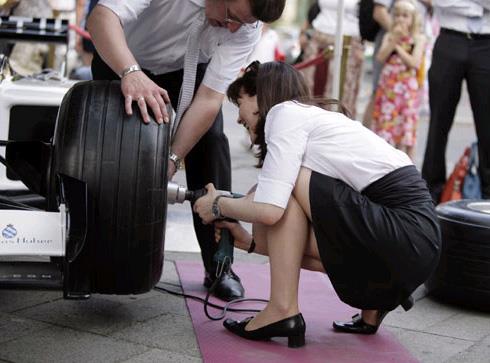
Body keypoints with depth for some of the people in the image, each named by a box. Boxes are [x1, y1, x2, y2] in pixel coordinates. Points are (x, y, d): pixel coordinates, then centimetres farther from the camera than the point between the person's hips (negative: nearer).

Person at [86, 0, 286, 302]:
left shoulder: (247, 28, -29)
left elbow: (209, 99, -30)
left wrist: (173, 158, -40)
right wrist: (131, 72, -66)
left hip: (189, 69, 2)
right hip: (121, 58, -1)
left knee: (210, 142, -15)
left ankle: (218, 266, -8)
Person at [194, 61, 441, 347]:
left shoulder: (285, 112, -4)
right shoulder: (316, 116, 22)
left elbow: (268, 210, -15)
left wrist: (219, 205, 3)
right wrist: (251, 242, 19)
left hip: (406, 237, -9)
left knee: (288, 184, -8)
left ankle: (283, 311, -5)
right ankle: (376, 295, 16)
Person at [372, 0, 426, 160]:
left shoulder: (418, 38, -1)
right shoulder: (389, 36, 8)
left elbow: (414, 62, -12)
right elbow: (381, 57, -6)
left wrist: (398, 46, -8)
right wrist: (394, 40, -13)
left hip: (407, 88, -3)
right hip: (387, 86, 3)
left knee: (406, 126, -3)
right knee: (385, 124, 6)